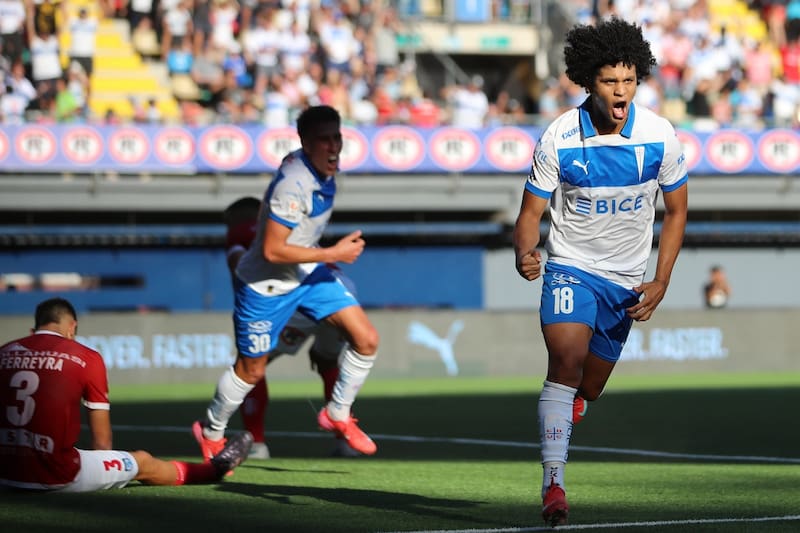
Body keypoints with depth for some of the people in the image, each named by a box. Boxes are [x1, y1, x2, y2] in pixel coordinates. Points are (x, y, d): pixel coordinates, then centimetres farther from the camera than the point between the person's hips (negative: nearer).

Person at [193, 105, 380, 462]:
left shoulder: (324, 169, -5)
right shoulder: (293, 185, -33)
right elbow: (272, 251, -33)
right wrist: (333, 254, -28)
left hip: (308, 272, 8)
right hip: (266, 285, -8)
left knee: (366, 339, -5)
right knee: (251, 371, 9)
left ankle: (337, 415, 15)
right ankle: (211, 433, 34)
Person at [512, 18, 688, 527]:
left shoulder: (660, 136, -10)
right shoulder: (559, 137, -14)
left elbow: (676, 211, 3)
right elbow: (531, 211, -6)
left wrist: (660, 283, -6)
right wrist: (525, 253, -28)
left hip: (626, 282, 3)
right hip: (571, 268, -3)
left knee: (587, 390, 12)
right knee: (566, 358, -27)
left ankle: (566, 410, 50)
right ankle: (554, 485, -29)